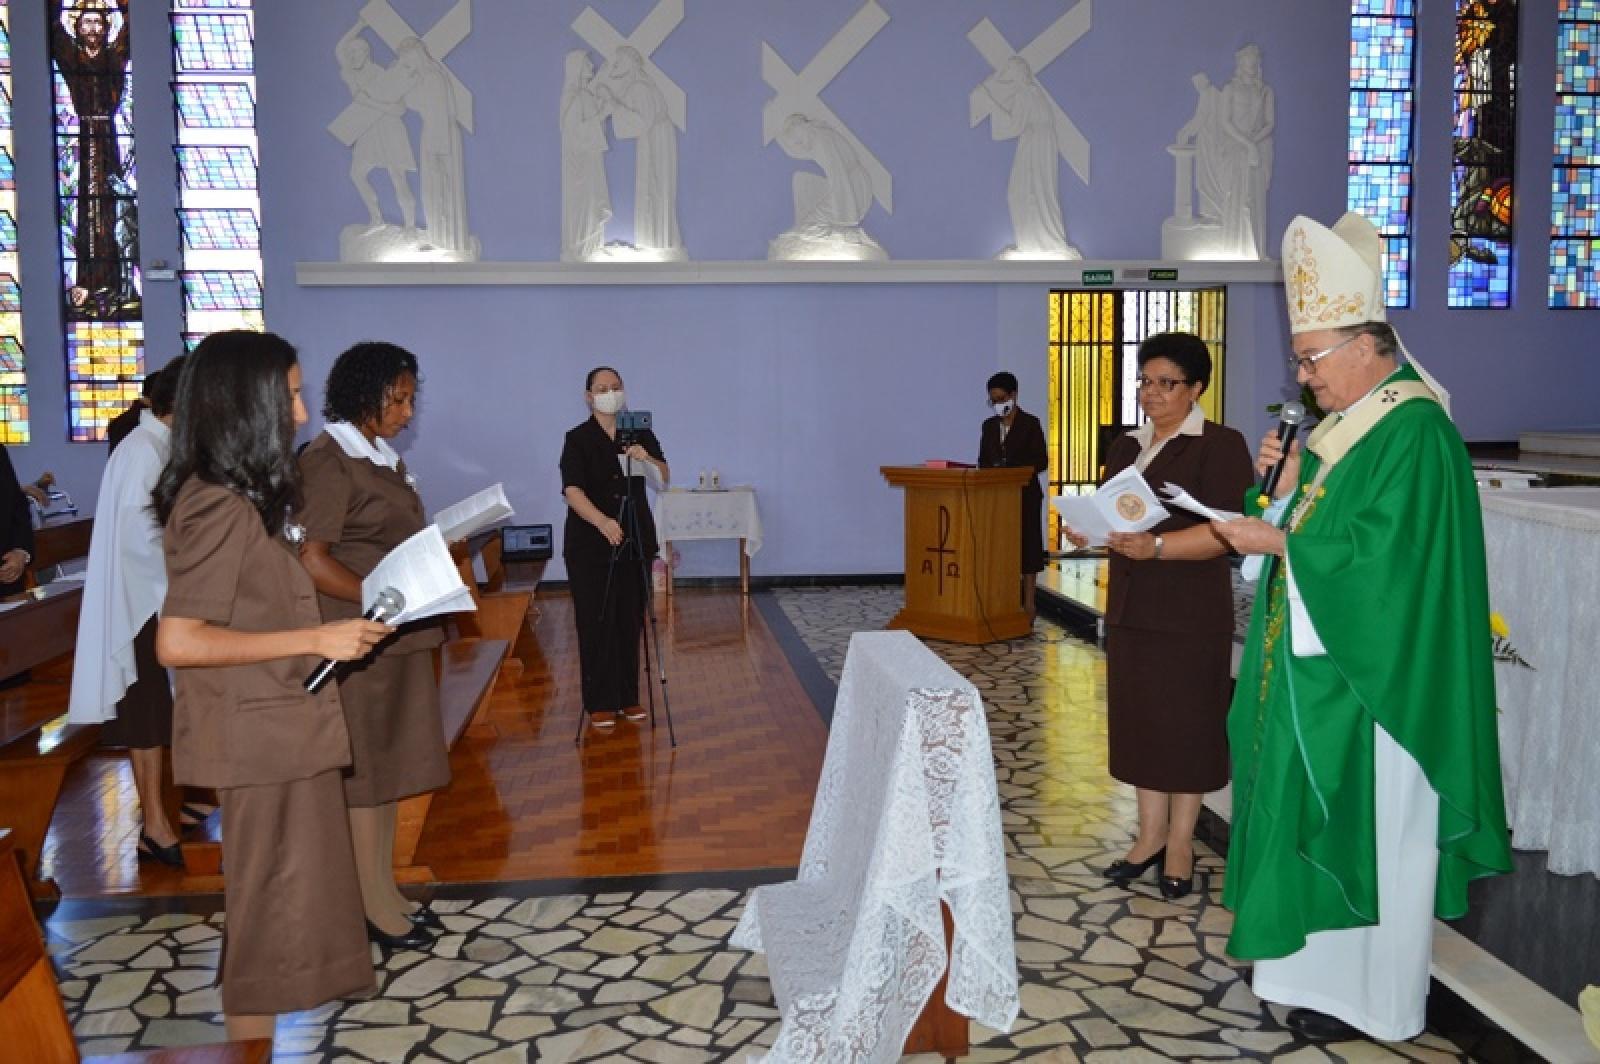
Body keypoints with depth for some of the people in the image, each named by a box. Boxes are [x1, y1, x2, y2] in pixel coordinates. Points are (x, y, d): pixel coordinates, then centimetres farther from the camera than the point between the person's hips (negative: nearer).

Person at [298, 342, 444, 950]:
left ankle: (385, 889, 27)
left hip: (400, 638, 9)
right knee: (362, 770, 2)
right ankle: (375, 907, 13)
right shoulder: (328, 462, -14)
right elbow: (311, 559, -19)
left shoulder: (381, 456, 13)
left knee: (389, 764, 15)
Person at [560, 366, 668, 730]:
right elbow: (572, 490, -18)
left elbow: (664, 479, 3)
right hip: (590, 545, -3)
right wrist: (602, 522, -35)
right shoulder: (578, 439, -5)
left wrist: (646, 459, -19)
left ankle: (628, 697, 17)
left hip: (634, 541, 3)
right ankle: (600, 703, 6)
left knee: (630, 620, 7)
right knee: (596, 622, -2)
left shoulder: (641, 434, 6)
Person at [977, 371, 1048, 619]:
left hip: (1024, 494, -5)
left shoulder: (1030, 424, -3)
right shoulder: (989, 425, 12)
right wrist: (991, 472, -6)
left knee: (1027, 545, -1)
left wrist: (1015, 472, -19)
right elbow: (983, 459, 16)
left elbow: (1041, 461, -7)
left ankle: (1028, 603, 3)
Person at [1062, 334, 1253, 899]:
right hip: (1130, 607, 6)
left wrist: (1157, 546, -28)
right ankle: (1151, 834, 22)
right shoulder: (1126, 448, 13)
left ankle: (1180, 843, 14)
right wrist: (1087, 529, -5)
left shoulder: (1220, 446, -8)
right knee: (1138, 720, 10)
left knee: (1187, 723, 3)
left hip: (1190, 613, -6)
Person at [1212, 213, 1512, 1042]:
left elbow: (1379, 556, -25)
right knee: (1322, 816, 15)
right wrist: (1287, 484, -3)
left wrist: (1276, 541, -18)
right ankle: (1330, 962, 29)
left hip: (1370, 679, -9)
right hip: (1322, 666, 9)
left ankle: (1368, 995, 17)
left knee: (1368, 831, 3)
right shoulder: (1350, 420, 10)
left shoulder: (1414, 432, -19)